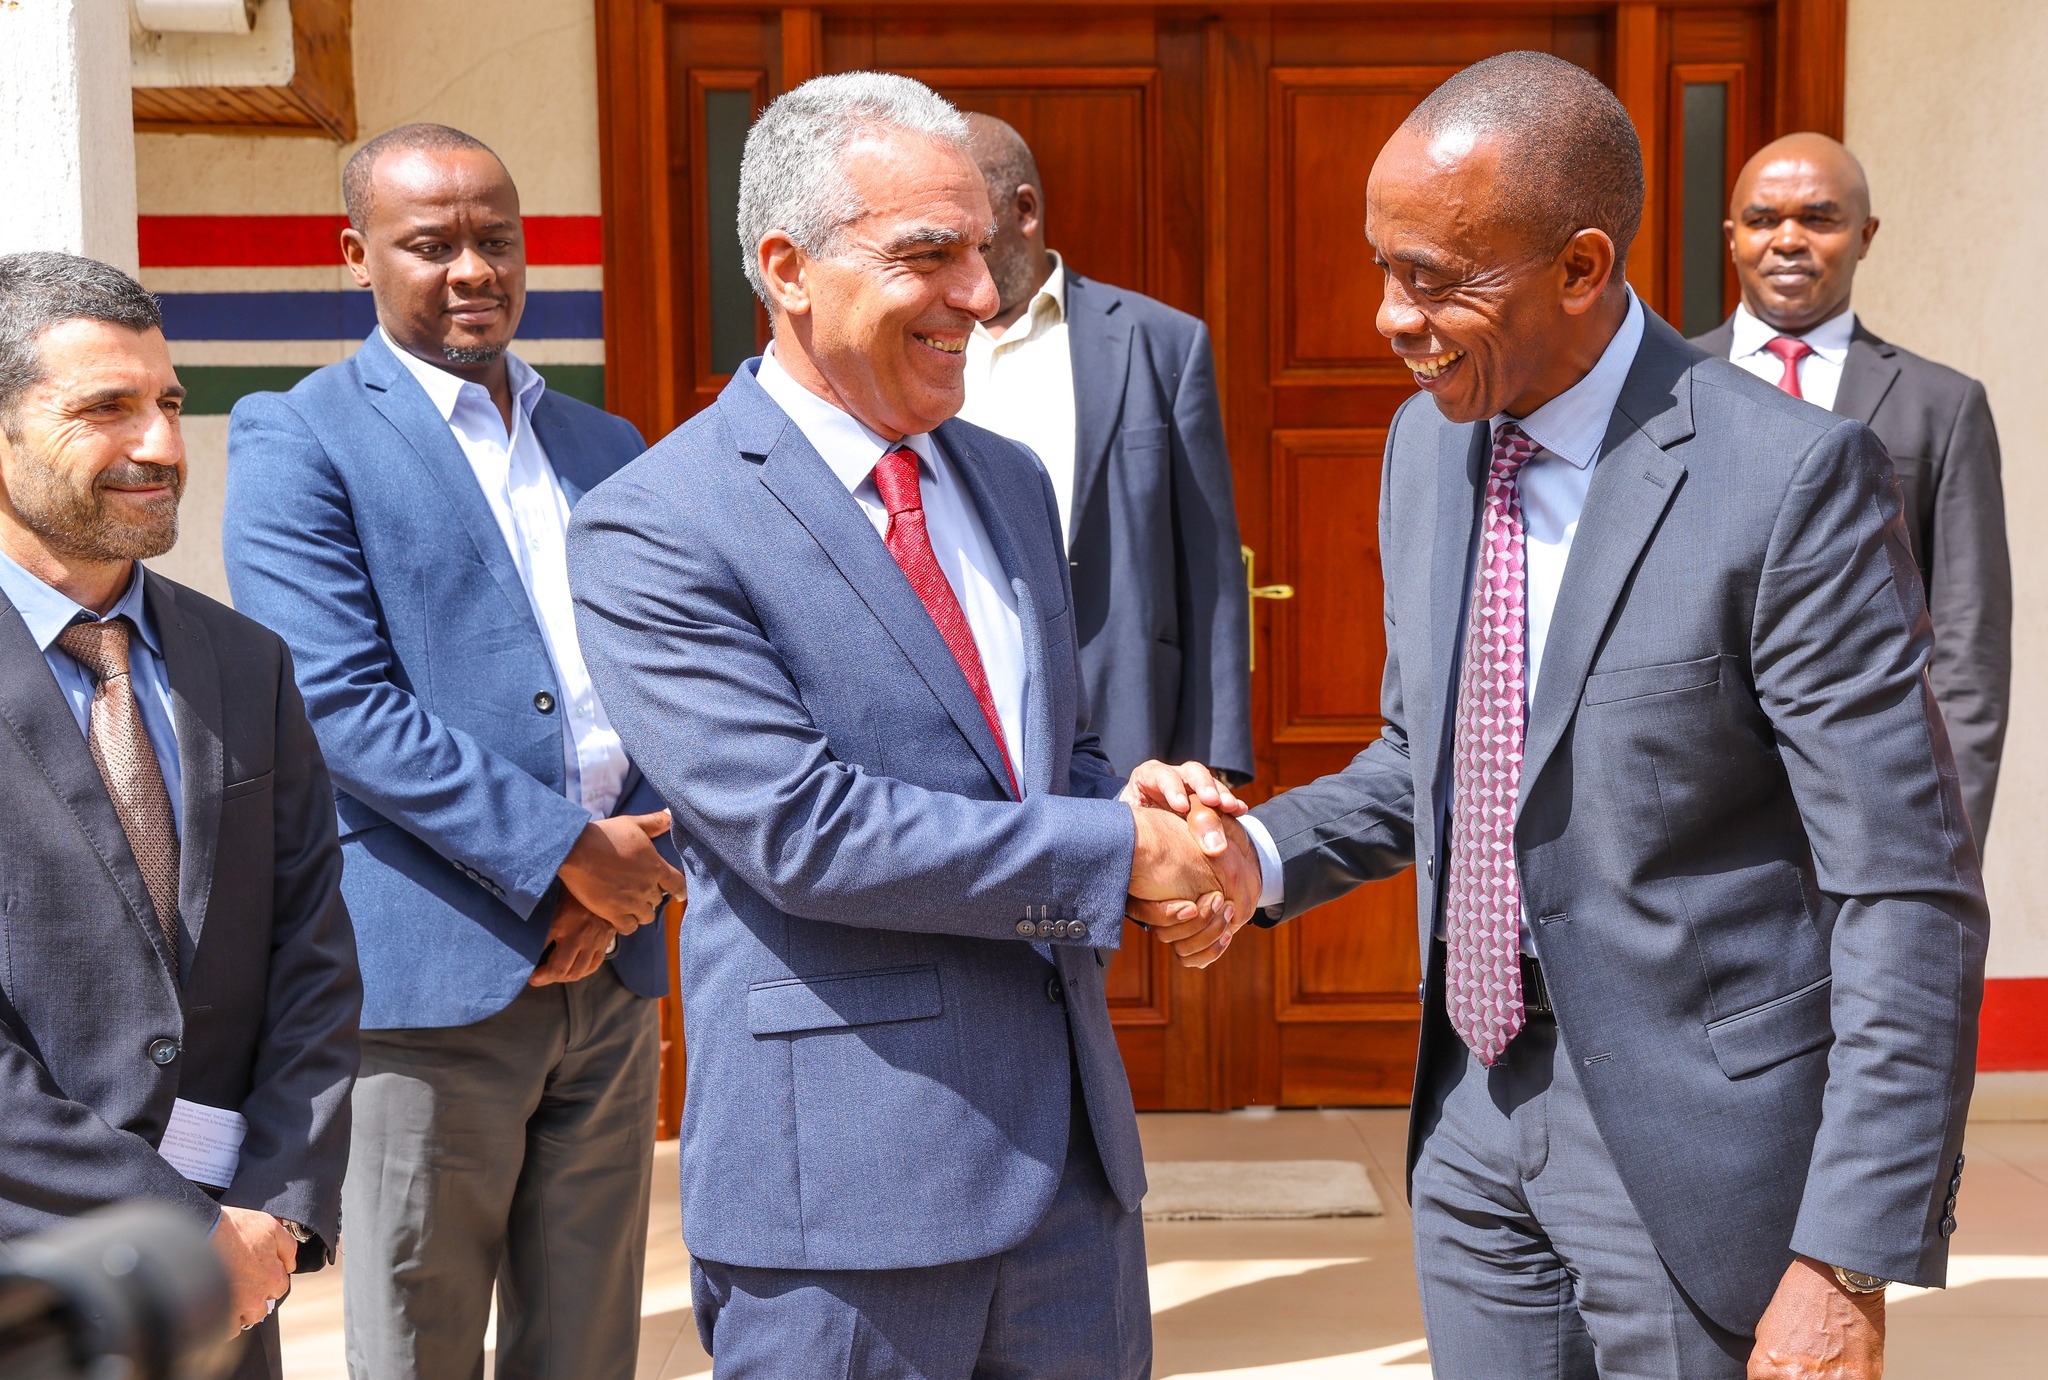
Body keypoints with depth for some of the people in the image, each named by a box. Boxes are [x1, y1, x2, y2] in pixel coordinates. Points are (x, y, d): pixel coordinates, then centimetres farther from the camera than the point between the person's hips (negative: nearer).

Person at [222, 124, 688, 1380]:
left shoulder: (611, 453, 16)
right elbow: (341, 705, -13)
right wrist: (567, 852, -15)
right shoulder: (297, 441, -2)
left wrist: (631, 871, -3)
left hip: (611, 967, 5)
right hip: (433, 978, -5)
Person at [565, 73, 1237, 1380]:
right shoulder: (653, 532, -12)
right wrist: (1111, 849, -15)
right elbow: (800, 830, -19)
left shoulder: (1009, 482, 12)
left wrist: (1129, 795, -3)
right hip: (847, 1175, -6)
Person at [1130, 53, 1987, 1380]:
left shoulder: (1791, 477, -19)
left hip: (1697, 1135, -6)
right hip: (1478, 1103, 6)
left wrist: (1850, 1265, -21)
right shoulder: (1429, 442, 3)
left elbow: (1909, 894, -18)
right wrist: (1264, 853, -4)